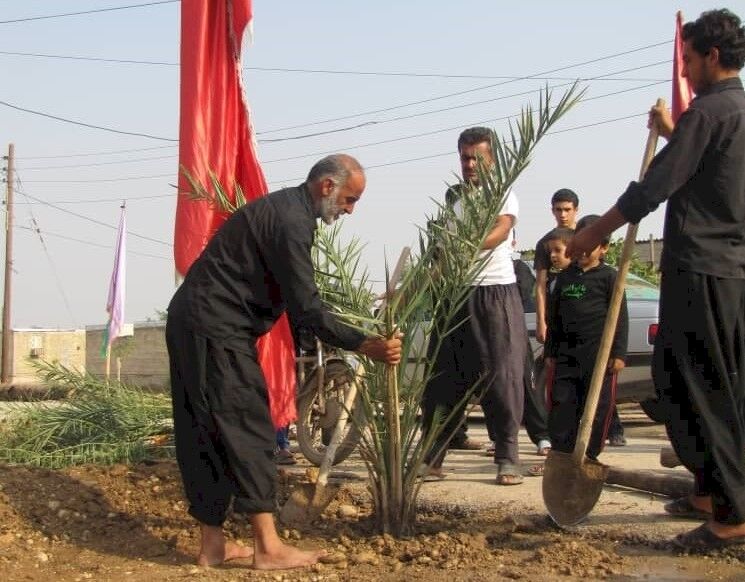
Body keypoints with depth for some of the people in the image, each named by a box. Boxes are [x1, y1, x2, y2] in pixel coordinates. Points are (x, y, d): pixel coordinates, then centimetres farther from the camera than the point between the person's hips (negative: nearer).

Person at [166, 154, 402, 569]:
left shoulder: (284, 208, 16)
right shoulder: (291, 222, -17)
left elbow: (295, 300, 22)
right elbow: (306, 309, -20)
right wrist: (366, 346, -20)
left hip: (194, 322, 10)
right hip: (215, 330, -10)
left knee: (206, 436, 10)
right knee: (248, 430, -8)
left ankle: (213, 544, 15)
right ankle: (268, 547, -6)